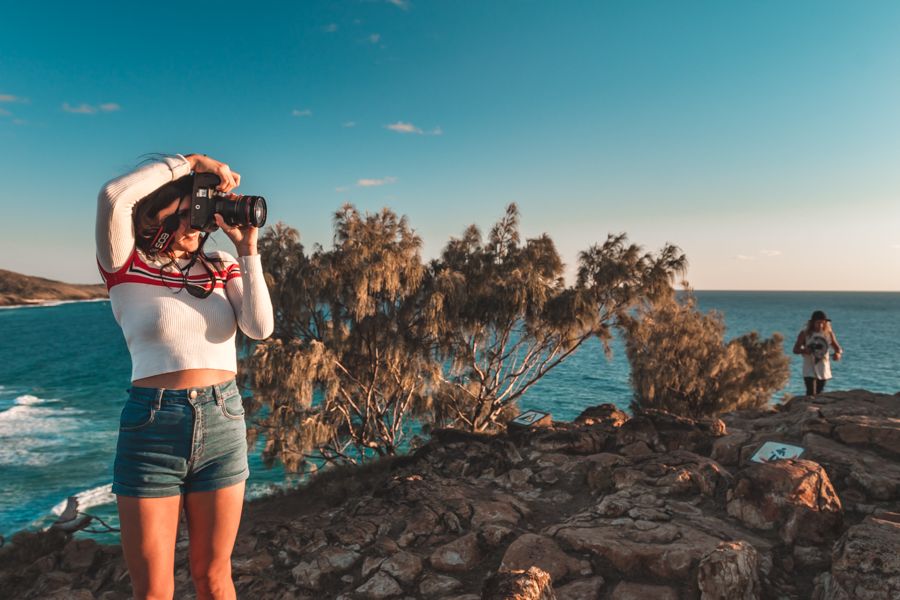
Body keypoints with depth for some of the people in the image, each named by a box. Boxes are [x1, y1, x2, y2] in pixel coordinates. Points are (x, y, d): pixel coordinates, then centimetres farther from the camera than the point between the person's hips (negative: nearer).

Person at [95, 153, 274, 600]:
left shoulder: (222, 267, 9)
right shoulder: (126, 268, -1)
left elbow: (260, 328, -6)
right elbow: (112, 197, -19)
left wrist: (247, 249, -6)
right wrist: (191, 161, -10)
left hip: (224, 424, 3)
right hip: (151, 427, -2)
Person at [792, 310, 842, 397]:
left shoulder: (829, 333, 0)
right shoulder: (805, 333, -6)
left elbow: (838, 348, 3)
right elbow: (795, 349, -3)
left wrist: (838, 353, -20)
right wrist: (804, 350, -25)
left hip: (823, 369, 3)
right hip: (810, 368, -3)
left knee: (819, 394, 14)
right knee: (811, 394, -13)